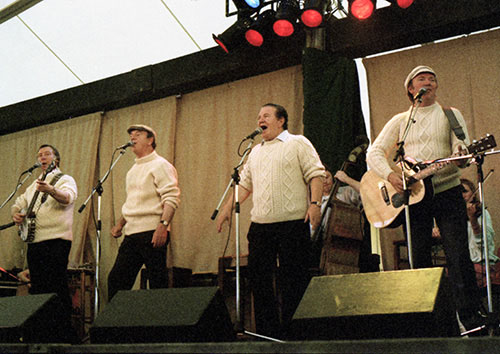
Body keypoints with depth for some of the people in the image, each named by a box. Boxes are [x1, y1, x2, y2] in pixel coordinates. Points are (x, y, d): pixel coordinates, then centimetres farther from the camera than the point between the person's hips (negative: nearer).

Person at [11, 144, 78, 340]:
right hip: (34, 241, 7)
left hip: (56, 240, -7)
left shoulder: (65, 179, 1)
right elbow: (19, 203, 31)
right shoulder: (34, 185, 25)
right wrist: (16, 214, 7)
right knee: (36, 287, 9)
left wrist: (51, 190, -41)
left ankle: (65, 330, -10)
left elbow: (67, 198, -20)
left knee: (57, 287, -12)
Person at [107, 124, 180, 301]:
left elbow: (171, 198, -15)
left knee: (158, 283, -5)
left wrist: (163, 225, -26)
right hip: (131, 233, 9)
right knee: (116, 279, 7)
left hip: (151, 233, -8)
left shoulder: (160, 165, -4)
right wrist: (120, 224, 22)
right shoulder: (132, 171, 23)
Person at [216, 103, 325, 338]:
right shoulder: (255, 152, 22)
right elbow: (244, 184, 24)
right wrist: (228, 208, 15)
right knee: (258, 279, 6)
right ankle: (267, 334, 14)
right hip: (260, 225, 6)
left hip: (292, 222, -6)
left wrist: (315, 203, -17)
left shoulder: (298, 143, 4)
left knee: (292, 281, -4)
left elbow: (315, 174, -4)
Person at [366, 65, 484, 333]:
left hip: (447, 192, -1)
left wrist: (461, 156, -25)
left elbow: (462, 152, 0)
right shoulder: (400, 121, 14)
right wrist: (391, 175, -12)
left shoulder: (451, 115, 12)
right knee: (419, 260, 3)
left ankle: (471, 318, -3)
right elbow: (374, 153, 6)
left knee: (458, 258, -9)